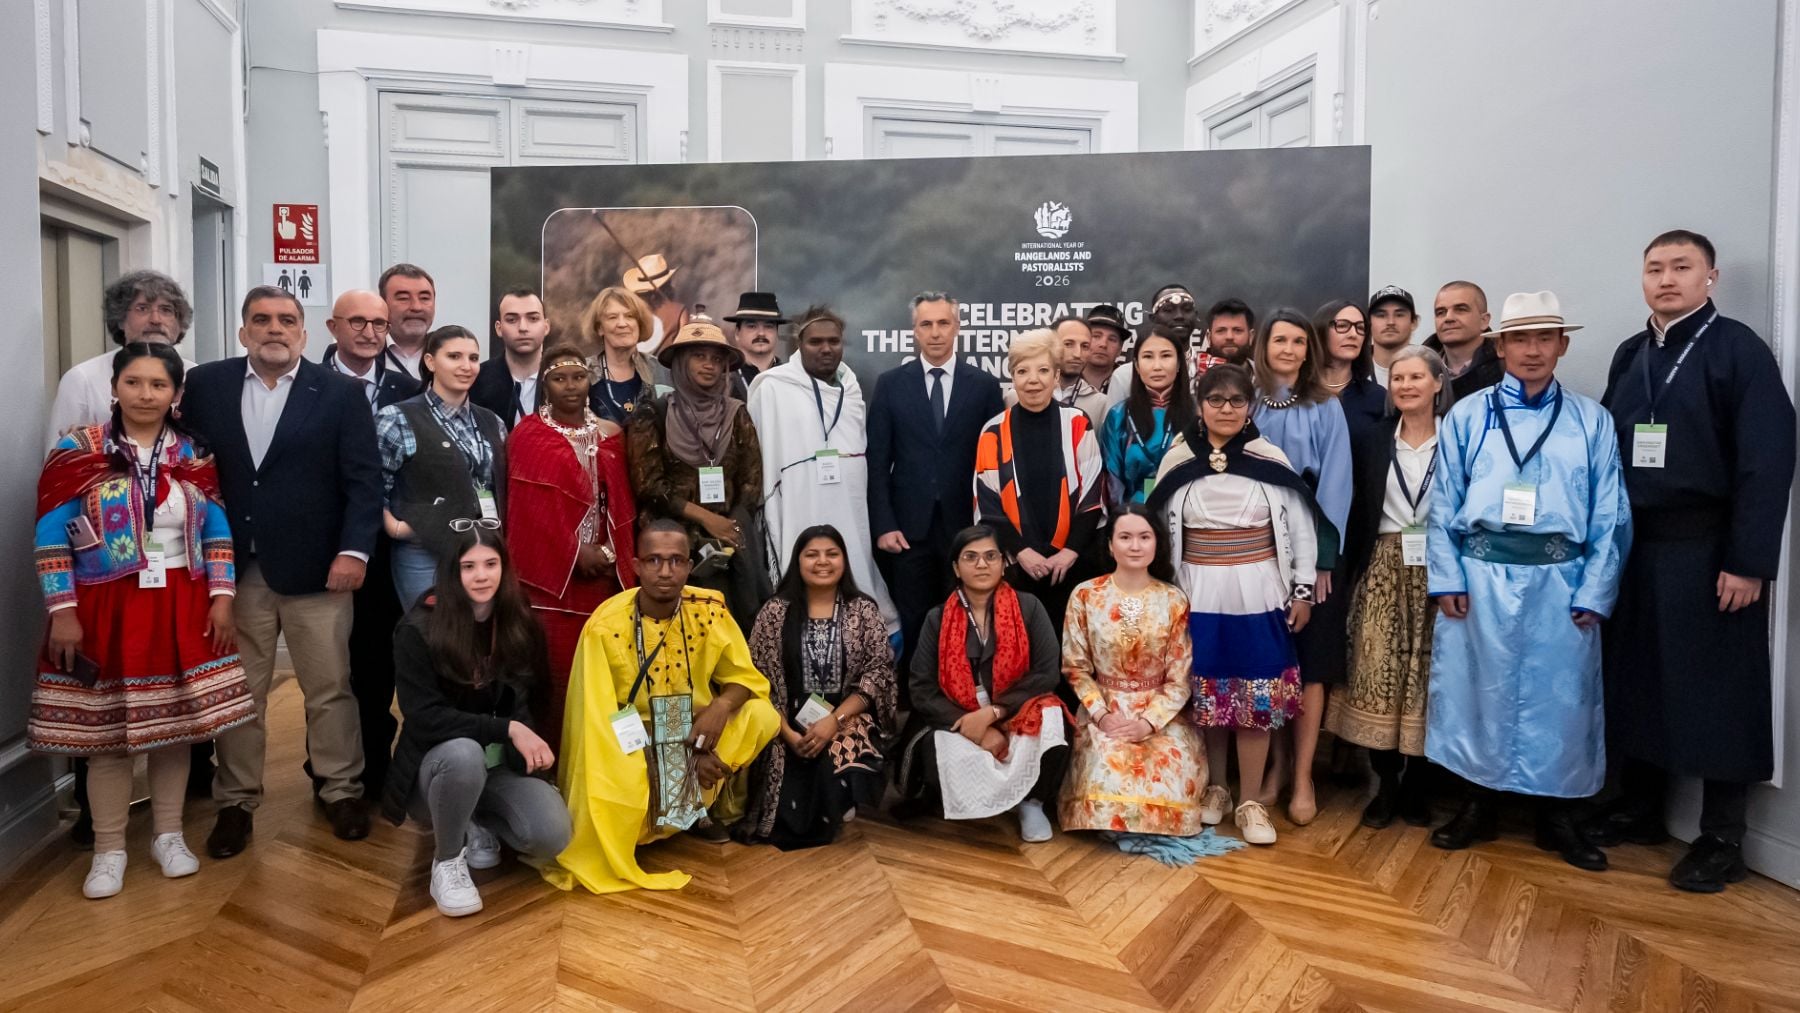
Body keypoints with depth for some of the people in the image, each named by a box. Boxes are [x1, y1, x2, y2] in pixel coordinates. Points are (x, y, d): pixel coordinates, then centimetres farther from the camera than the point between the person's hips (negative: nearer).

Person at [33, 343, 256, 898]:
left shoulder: (195, 455, 4)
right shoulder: (77, 452, -3)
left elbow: (219, 532, 6)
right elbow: (51, 540, -4)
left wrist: (222, 598, -2)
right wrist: (63, 613, -9)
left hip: (181, 608, 2)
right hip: (105, 607, -2)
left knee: (174, 724, 8)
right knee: (106, 731, 3)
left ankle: (168, 835, 24)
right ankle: (109, 849, 18)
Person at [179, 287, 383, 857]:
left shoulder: (341, 392, 1)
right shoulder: (205, 385, 7)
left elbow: (363, 479, -3)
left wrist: (354, 550, -14)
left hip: (315, 567, -2)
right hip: (232, 568, 2)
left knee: (330, 688, 7)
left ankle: (342, 792, 22)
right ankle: (236, 802, 24)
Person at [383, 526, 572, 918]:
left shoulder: (519, 625, -2)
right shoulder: (419, 630, -15)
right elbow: (423, 717, -20)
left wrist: (530, 742, -11)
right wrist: (506, 728, -27)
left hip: (501, 766, 3)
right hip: (439, 764, -3)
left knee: (552, 835, -23)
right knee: (464, 753, -39)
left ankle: (479, 825, 10)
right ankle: (446, 860, -11)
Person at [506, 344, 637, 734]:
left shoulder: (609, 434, 11)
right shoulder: (527, 434, 0)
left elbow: (621, 504, 11)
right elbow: (529, 508, -6)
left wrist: (611, 554, -2)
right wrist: (576, 553, -11)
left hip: (603, 570, 3)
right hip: (551, 572, -3)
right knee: (554, 670, -5)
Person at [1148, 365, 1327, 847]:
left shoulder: (1271, 459, -3)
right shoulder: (1177, 460, -1)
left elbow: (1301, 526, 2)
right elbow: (1161, 530, 5)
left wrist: (1302, 590, 0)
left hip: (1258, 595, -1)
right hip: (1199, 594, 1)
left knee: (1256, 697, 4)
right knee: (1205, 696, 10)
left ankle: (1249, 802, 15)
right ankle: (1215, 787, 28)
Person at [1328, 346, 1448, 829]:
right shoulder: (1371, 440, 6)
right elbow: (1357, 512, 6)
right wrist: (1349, 572, 1)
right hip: (1383, 568, 1)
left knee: (1426, 677, 4)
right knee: (1377, 672, -1)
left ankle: (1417, 786, 19)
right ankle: (1386, 784, 13)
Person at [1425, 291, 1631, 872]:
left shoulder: (1591, 421, 3)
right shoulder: (1466, 417, 2)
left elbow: (1610, 516, 3)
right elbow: (1444, 504, 2)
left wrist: (1594, 592, -4)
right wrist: (1447, 579, -5)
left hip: (1559, 581, 0)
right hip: (1480, 576, 0)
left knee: (1561, 698, 9)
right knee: (1477, 690, 9)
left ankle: (1557, 817, 26)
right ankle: (1478, 807, 25)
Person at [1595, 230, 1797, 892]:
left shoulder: (1738, 350, -7)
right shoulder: (1630, 356, 11)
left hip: (1709, 550, -5)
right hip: (1635, 546, 5)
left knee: (1716, 691, 3)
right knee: (1638, 679, 12)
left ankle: (1722, 839, 16)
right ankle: (1641, 807, 27)